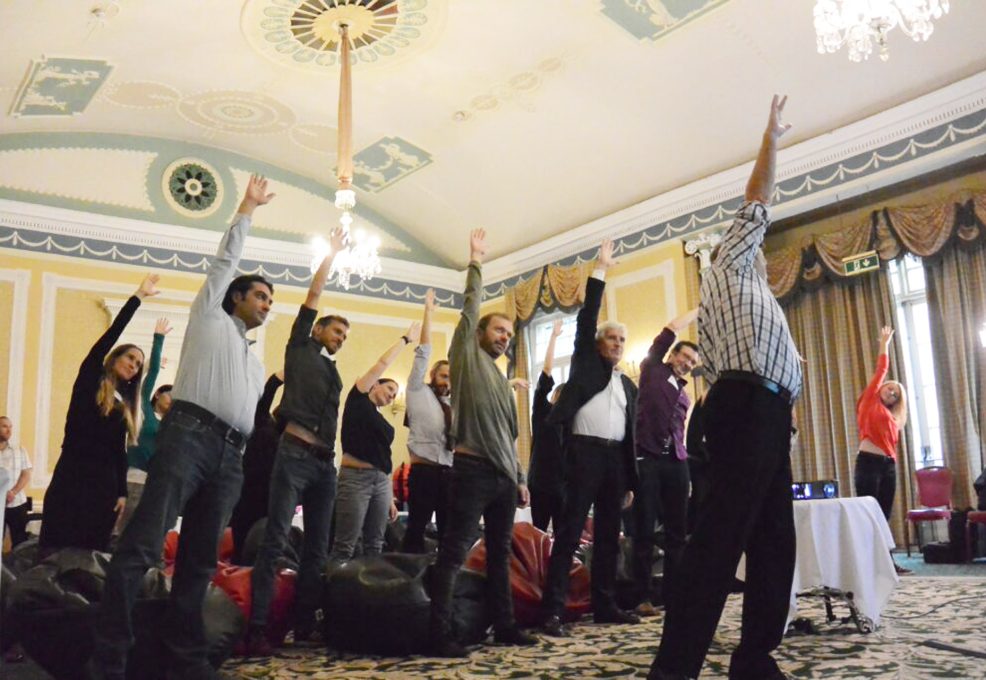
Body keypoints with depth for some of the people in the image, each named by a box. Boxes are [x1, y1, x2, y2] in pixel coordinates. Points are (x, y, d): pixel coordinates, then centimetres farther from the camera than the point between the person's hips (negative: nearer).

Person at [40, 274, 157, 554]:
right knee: (58, 551, -7)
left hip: (105, 484, 5)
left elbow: (120, 452, 12)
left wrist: (122, 492, 2)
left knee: (93, 553, 2)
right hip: (72, 478, -5)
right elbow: (108, 337, -6)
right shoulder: (89, 380, 4)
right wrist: (138, 296, -9)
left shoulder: (124, 405, 16)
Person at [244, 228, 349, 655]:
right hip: (295, 454, -7)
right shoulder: (300, 350, 9)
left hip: (324, 462, 7)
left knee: (317, 547, 5)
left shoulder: (333, 373, 24)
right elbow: (313, 296, 5)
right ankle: (257, 629, -13)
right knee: (276, 540, -12)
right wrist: (331, 255, 9)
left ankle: (305, 624, 11)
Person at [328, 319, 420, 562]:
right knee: (344, 547, -10)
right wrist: (406, 338, 5)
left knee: (375, 546, 6)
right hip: (356, 477, -7)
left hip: (381, 481, 8)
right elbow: (383, 363, -3)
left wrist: (391, 498, 14)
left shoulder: (383, 421, 20)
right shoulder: (358, 400, 3)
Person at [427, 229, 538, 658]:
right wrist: (475, 262, -1)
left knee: (500, 554, 12)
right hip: (472, 470, -8)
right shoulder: (466, 356, 4)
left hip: (504, 476, 8)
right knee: (454, 552, -9)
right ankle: (439, 633, -8)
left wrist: (520, 478, 20)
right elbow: (470, 307, -5)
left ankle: (504, 626, 20)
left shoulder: (502, 381, 23)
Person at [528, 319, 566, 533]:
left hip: (564, 485, 4)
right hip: (541, 483, -4)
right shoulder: (542, 411, 2)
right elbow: (546, 371, -5)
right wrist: (553, 336, -9)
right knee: (539, 533, 0)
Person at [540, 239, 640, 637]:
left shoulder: (629, 386, 21)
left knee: (608, 536, 9)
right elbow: (587, 317, -1)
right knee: (569, 533, -9)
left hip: (615, 459, 6)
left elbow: (631, 434, 18)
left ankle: (604, 606, 16)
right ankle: (553, 610, -10)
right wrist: (600, 271, 1)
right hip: (585, 453, -6)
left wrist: (630, 482, 13)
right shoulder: (586, 362, 10)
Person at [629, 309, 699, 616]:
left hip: (677, 462, 6)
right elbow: (672, 328, 6)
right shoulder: (653, 370, 9)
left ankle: (672, 593, 11)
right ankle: (643, 597, 0)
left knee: (677, 531, 4)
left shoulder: (684, 395, 23)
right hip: (648, 459, -6)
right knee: (644, 531, -4)